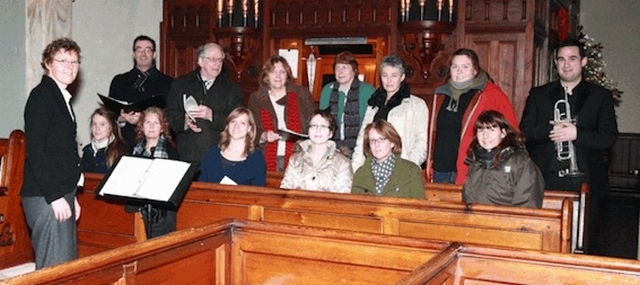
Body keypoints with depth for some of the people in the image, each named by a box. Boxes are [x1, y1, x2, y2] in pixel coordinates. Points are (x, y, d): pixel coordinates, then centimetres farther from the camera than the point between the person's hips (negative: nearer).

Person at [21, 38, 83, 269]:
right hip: (45, 198, -9)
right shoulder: (41, 95, -10)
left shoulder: (62, 98, 18)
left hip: (61, 194, 9)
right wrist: (55, 196, -20)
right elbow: (35, 151, -17)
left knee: (69, 265, 13)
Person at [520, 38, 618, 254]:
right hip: (546, 181, 1)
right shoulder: (538, 94, 13)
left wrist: (576, 133, -16)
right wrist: (551, 129, -14)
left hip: (584, 182, -1)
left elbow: (609, 137, -1)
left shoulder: (600, 96, 9)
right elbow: (525, 131, 3)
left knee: (582, 245, 2)